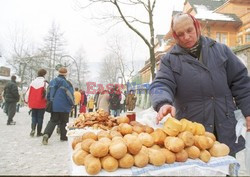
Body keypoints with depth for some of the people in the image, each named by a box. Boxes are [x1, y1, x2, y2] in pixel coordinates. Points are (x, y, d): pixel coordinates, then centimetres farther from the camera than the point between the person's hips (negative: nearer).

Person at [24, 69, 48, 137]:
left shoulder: (33, 82, 5)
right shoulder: (45, 83, -10)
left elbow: (28, 92, 9)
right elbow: (47, 94, -14)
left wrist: (26, 101, 20)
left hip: (33, 104, 4)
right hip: (41, 104, -4)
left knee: (34, 117, 17)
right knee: (40, 118, 7)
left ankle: (33, 129, 0)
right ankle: (39, 132, 13)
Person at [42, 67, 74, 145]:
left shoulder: (52, 82, 8)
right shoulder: (66, 83, -12)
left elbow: (48, 94, 16)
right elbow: (70, 95, -11)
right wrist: (72, 104, 5)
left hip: (54, 106, 5)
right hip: (64, 107, -4)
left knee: (52, 121, 9)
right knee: (63, 122, 10)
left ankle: (46, 134, -11)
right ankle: (63, 137, 19)